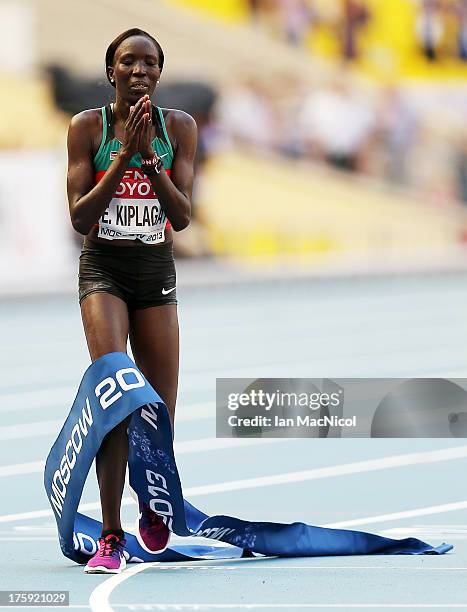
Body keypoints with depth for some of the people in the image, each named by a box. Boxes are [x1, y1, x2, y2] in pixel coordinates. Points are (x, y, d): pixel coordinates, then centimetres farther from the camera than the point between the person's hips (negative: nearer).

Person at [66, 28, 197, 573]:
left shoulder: (179, 127, 0)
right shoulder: (88, 126, -5)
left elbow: (182, 216, -5)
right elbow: (79, 217, -9)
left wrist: (149, 157, -19)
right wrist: (123, 157, -18)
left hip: (156, 270, 3)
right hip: (103, 268, -3)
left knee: (160, 412, 4)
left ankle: (153, 507, 35)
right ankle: (110, 537, -21)